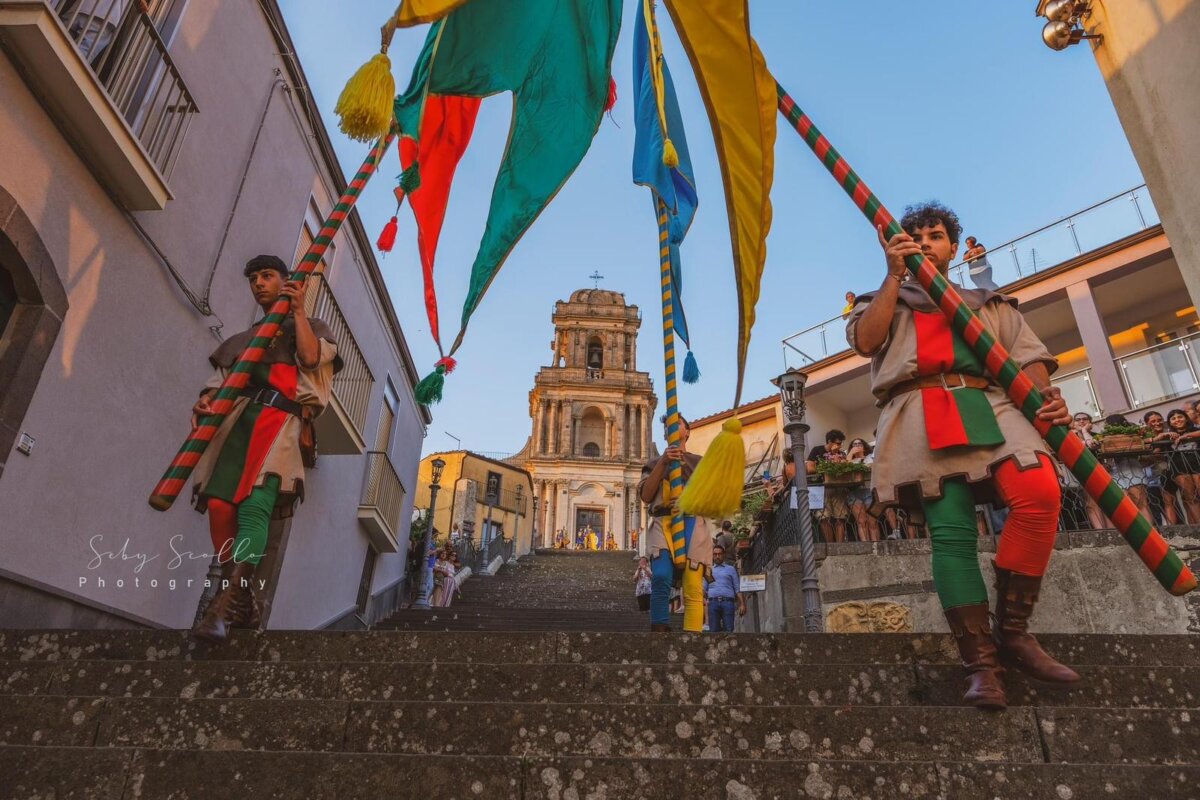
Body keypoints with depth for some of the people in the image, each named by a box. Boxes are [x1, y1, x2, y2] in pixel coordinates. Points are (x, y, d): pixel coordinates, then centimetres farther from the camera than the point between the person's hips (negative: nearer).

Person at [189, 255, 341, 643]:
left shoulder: (311, 327, 22)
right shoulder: (244, 338, 33)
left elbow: (311, 358, -1)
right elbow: (221, 379, 20)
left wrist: (298, 310, 4)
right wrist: (205, 402, -2)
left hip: (281, 417, -4)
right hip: (237, 418, 4)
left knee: (254, 504, -24)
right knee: (218, 503, -16)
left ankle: (224, 606, -31)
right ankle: (242, 603, -6)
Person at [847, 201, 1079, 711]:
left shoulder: (992, 304, 32)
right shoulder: (887, 301, 27)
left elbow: (1027, 355, 16)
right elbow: (864, 342, 3)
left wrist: (1046, 394, -6)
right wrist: (894, 275, 3)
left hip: (989, 408, 2)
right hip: (922, 418, -2)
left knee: (1039, 491, -27)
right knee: (951, 534, -16)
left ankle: (1012, 630, -12)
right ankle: (981, 663, -11)